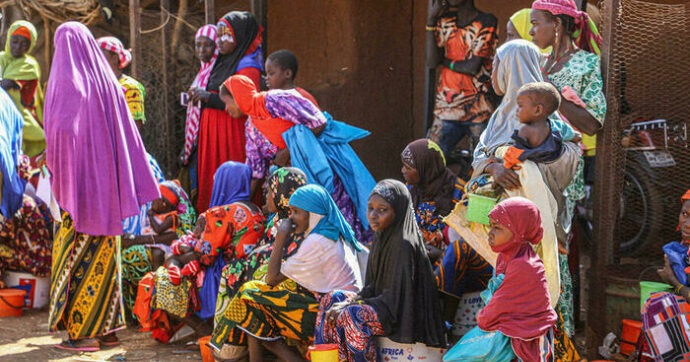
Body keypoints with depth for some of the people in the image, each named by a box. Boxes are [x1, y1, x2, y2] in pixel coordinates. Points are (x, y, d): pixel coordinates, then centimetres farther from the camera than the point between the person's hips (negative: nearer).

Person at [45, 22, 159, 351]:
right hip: (106, 183, 6)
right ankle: (107, 326, 17)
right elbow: (128, 136, 9)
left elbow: (60, 130, -20)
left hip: (79, 181, -6)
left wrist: (59, 178, -10)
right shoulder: (108, 81, 7)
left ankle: (81, 332, 0)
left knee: (77, 257, 0)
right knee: (104, 252, 13)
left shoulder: (67, 82, -11)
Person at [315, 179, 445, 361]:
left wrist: (351, 305, -18)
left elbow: (395, 297, -23)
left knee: (351, 316, -28)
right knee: (332, 299, 8)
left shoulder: (404, 245, -22)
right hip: (386, 302, 10)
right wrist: (351, 301, -5)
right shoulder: (382, 236, 5)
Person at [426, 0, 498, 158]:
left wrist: (445, 61, 3)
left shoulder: (486, 22, -4)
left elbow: (473, 67, -12)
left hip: (478, 110, -4)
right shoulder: (445, 21, 12)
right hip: (446, 108, 5)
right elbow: (431, 62, -1)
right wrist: (431, 18, -2)